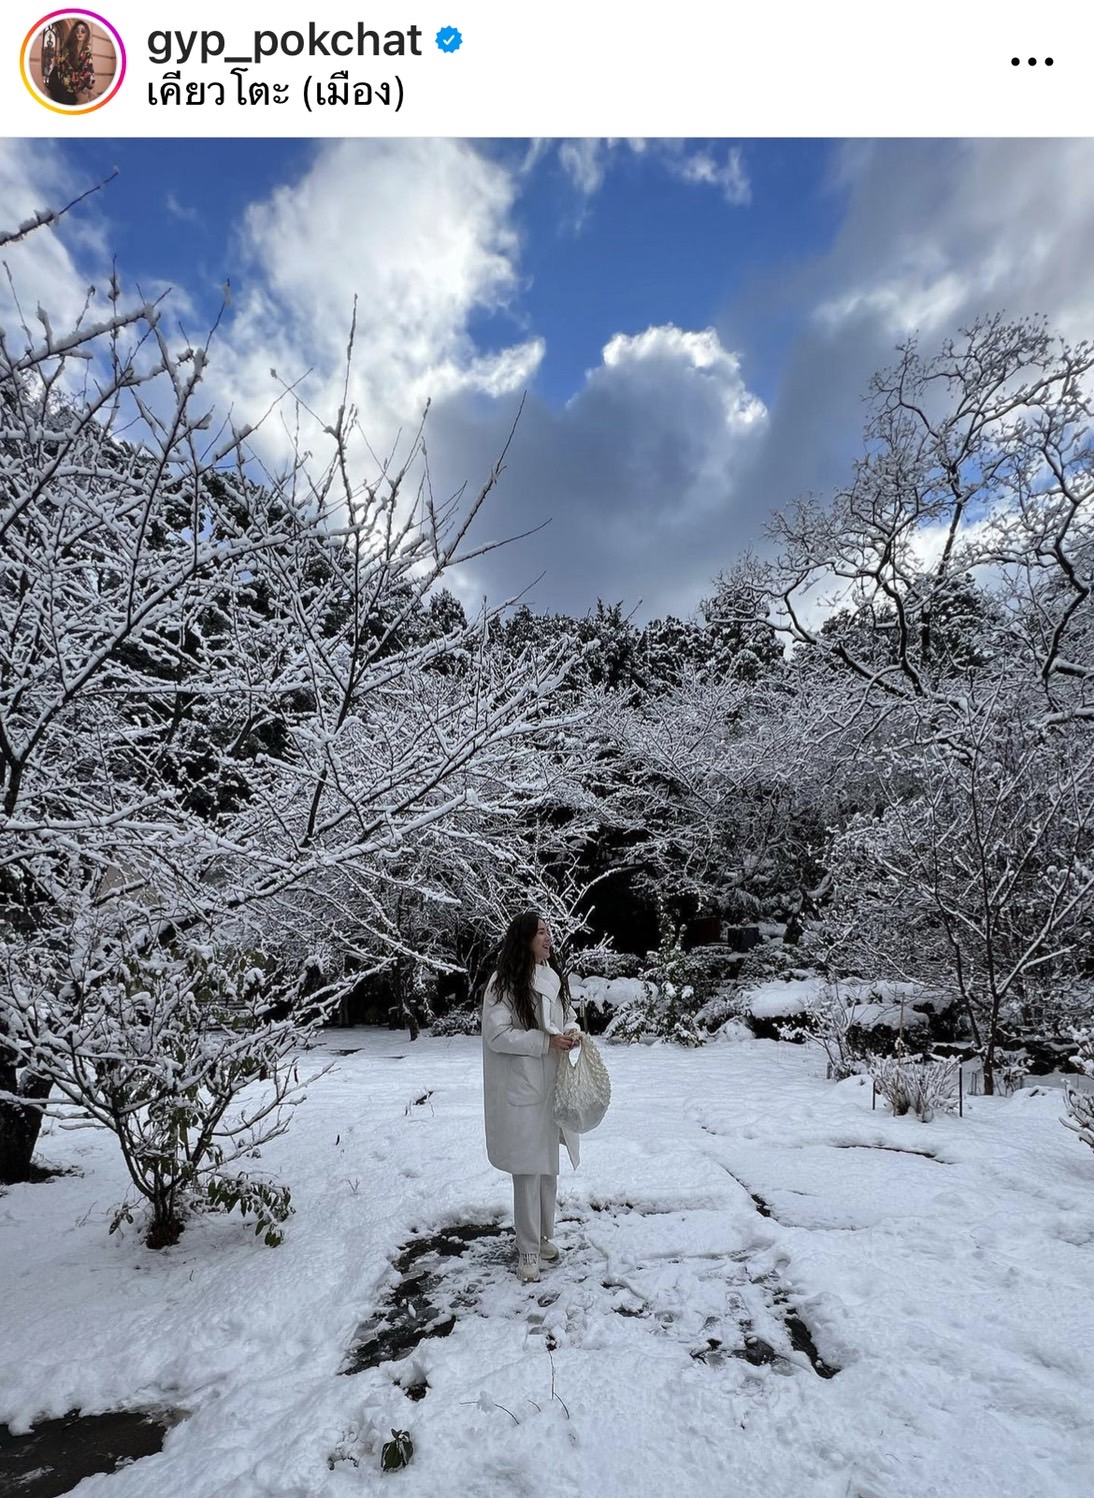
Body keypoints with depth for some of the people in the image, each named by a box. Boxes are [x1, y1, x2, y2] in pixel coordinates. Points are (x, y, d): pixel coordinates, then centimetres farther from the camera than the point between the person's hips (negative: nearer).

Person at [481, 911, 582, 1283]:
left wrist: (572, 1030, -7)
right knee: (528, 1169, 1)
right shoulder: (504, 982, -16)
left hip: (550, 1087, 7)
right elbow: (497, 1035, -19)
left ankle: (543, 1236, 35)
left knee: (548, 1166, 17)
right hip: (521, 1089, -7)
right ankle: (528, 1250, 18)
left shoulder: (551, 976, 4)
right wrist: (547, 1041, -21)